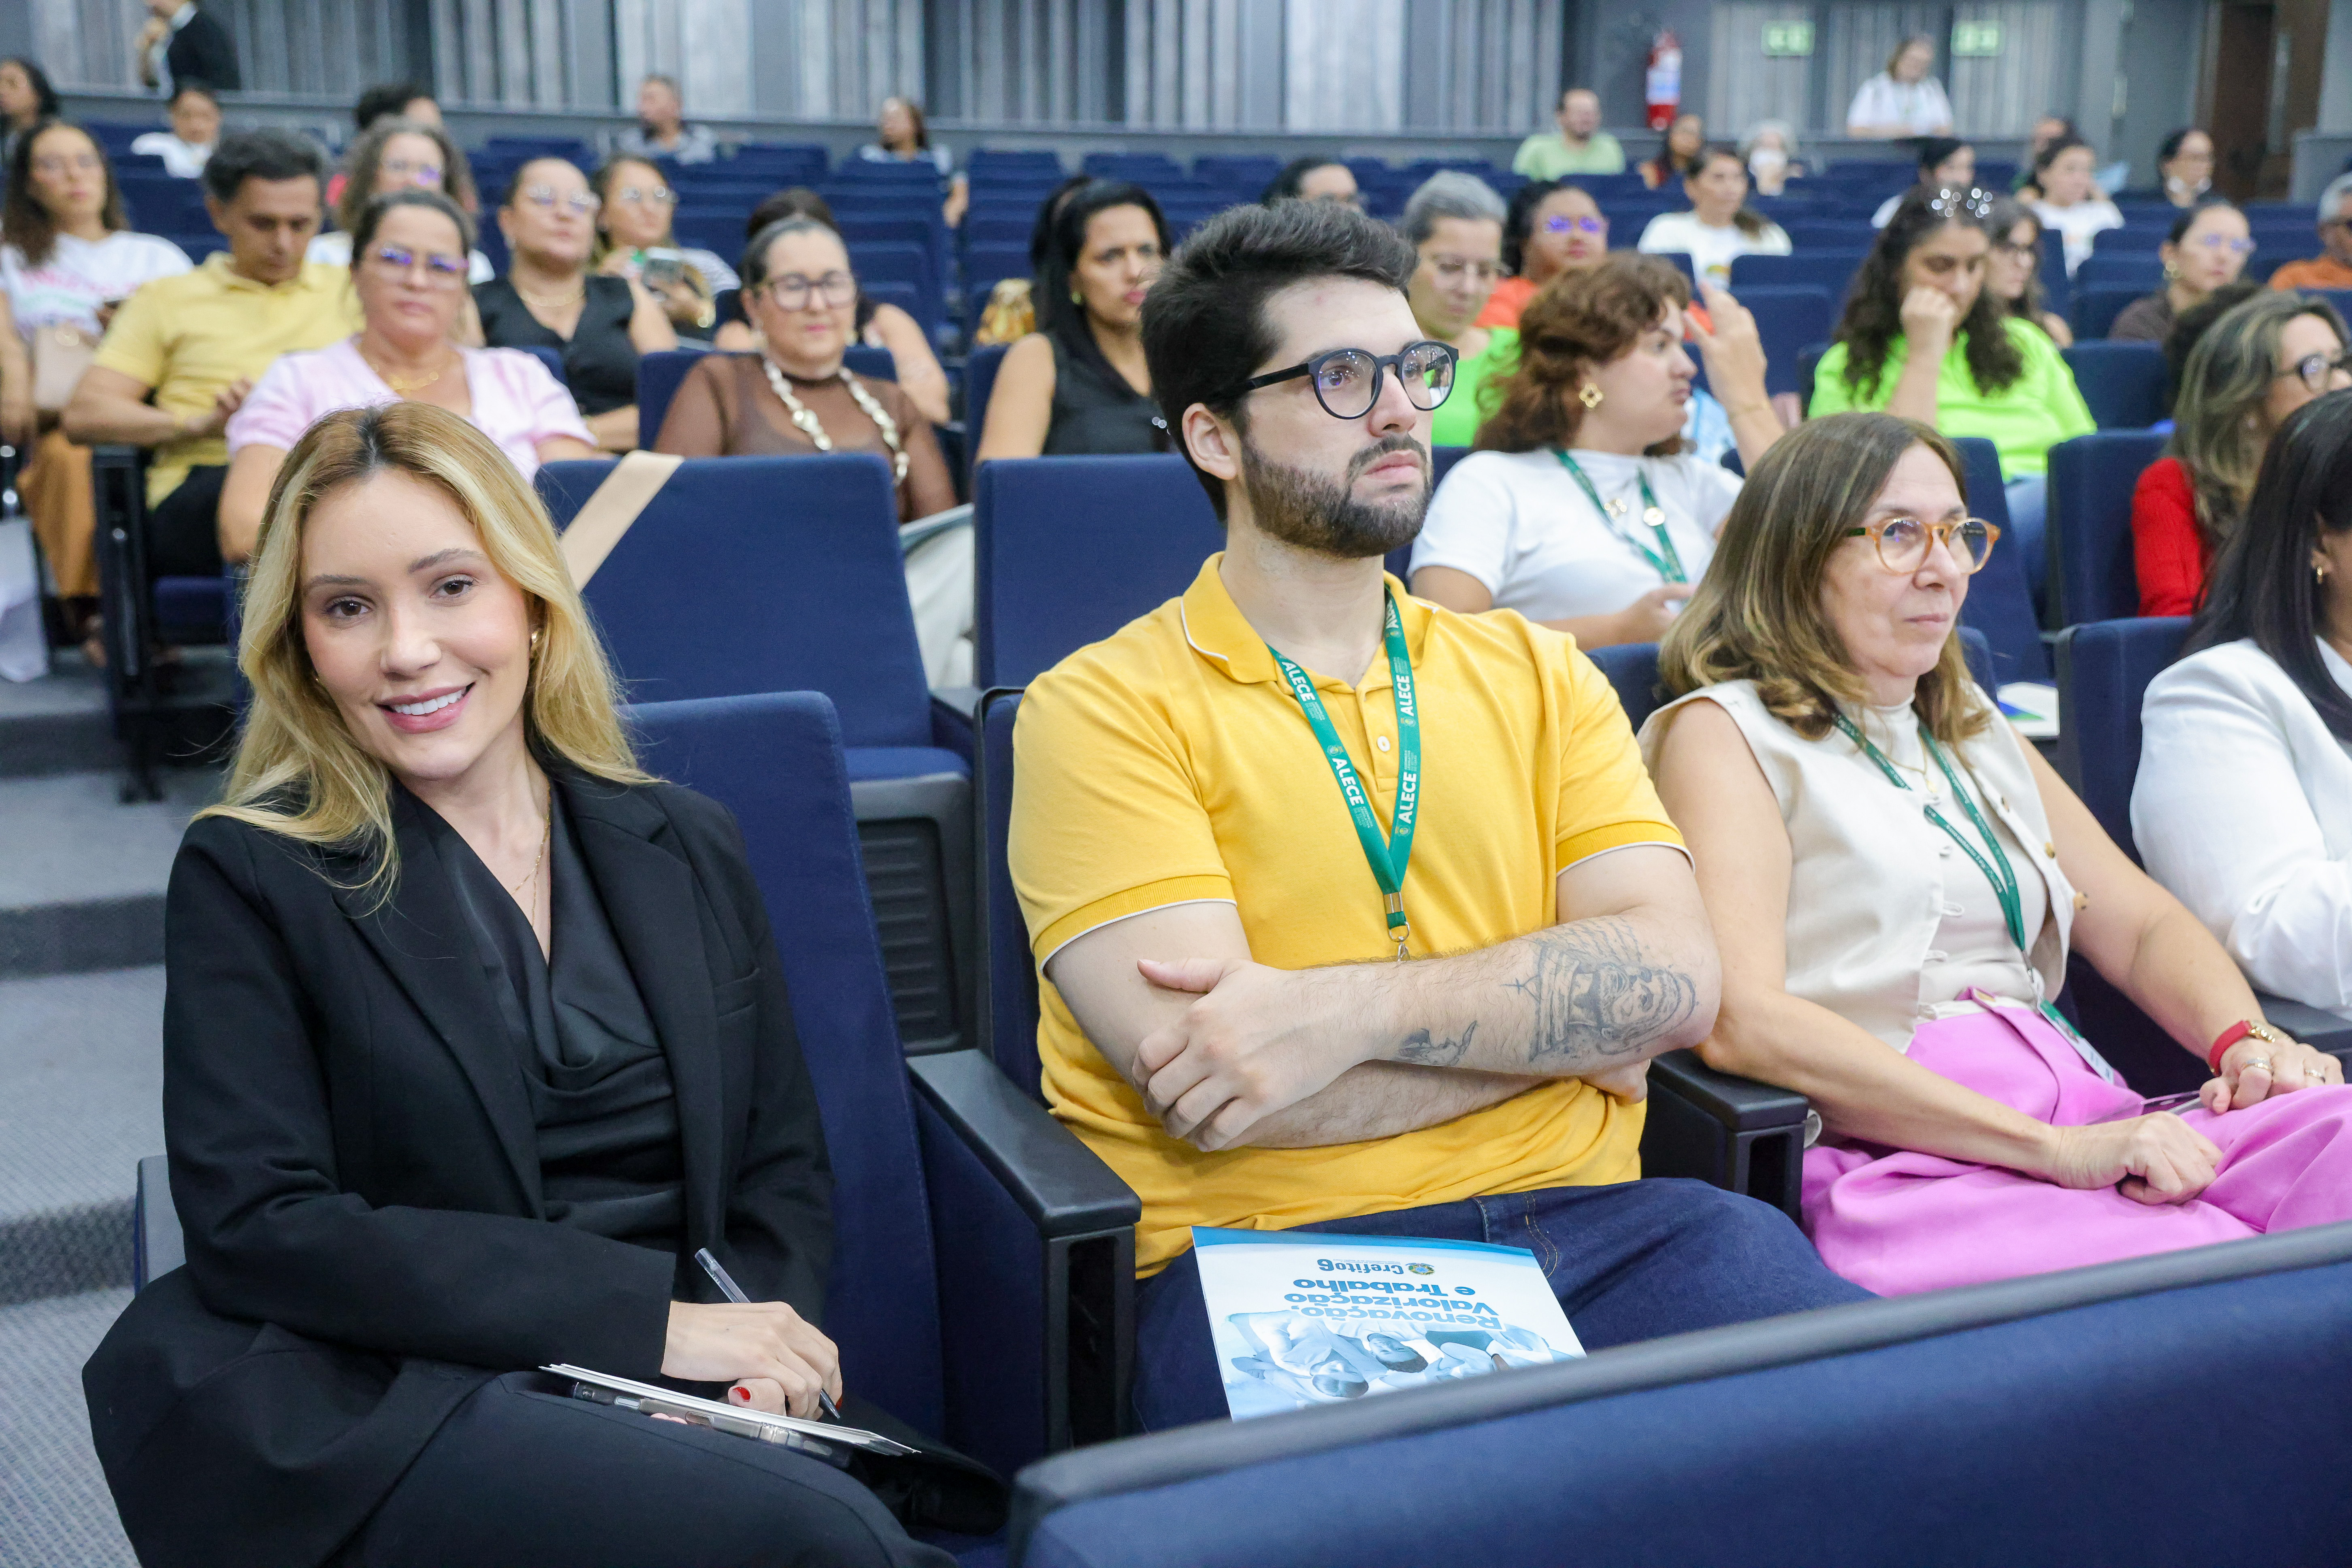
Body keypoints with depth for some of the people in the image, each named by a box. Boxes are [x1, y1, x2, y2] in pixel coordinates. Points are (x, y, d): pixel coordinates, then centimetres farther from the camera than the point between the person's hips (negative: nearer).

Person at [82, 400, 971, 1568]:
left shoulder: (693, 853, 13)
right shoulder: (249, 876, 2)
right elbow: (256, 1226, -7)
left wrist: (758, 1354, -10)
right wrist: (649, 1314, -15)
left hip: (677, 1396, 4)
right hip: (386, 1409, -4)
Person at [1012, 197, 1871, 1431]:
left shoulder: (1537, 675, 17)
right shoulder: (1104, 710, 2)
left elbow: (1676, 974, 1)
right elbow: (1202, 1080, -12)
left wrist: (1351, 1008, -14)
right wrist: (1558, 1014, -1)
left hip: (1589, 1219, 5)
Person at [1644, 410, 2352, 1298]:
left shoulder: (1976, 735, 28)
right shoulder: (1721, 731, 2)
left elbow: (2144, 926, 25)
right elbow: (1739, 1018, -13)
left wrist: (2246, 1039, 0)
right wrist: (2054, 1149, -17)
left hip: (2088, 1120, 8)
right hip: (1891, 1156, -7)